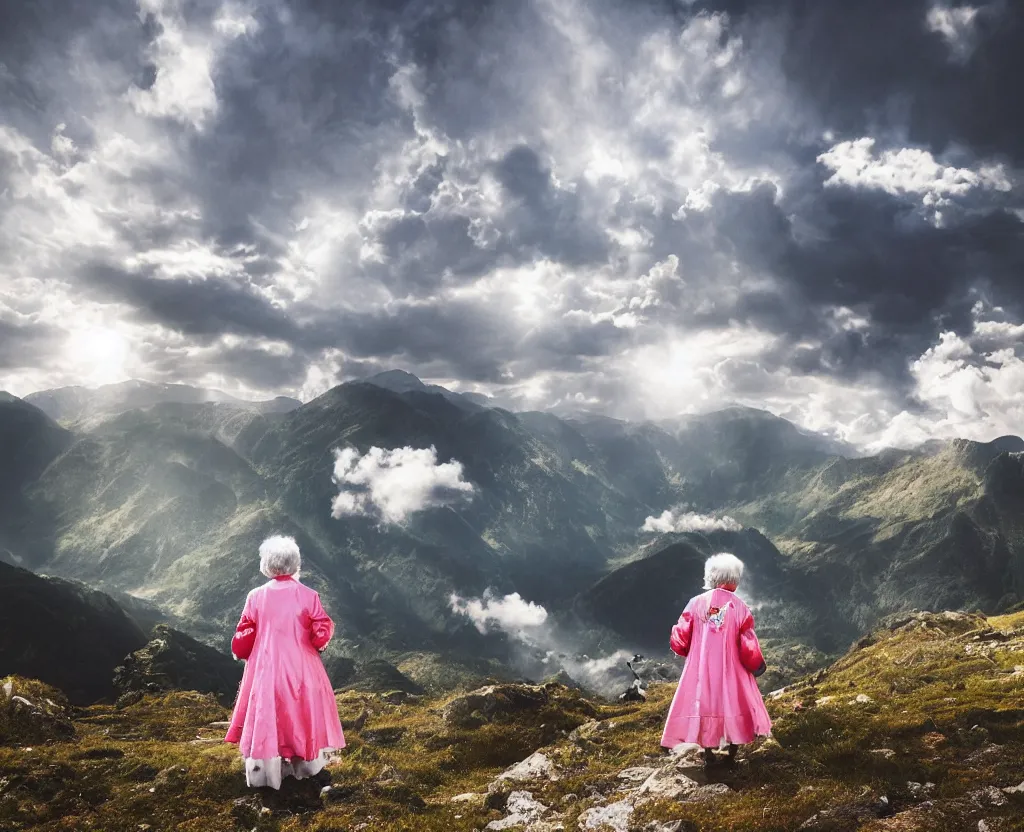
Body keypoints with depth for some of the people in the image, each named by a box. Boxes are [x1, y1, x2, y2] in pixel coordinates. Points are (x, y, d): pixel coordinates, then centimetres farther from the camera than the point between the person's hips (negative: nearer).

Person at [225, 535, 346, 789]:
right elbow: (323, 632, -7)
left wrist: (241, 653, 22)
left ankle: (263, 773, 18)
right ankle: (313, 768, 23)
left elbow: (244, 637, 2)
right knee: (306, 713, 14)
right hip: (301, 669, 0)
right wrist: (316, 644, 14)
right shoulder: (308, 596, -10)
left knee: (266, 714, 12)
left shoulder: (256, 596, -6)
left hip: (265, 668, 1)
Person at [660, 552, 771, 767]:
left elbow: (678, 641, -6)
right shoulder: (739, 607, -11)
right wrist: (758, 666, 12)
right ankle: (732, 755, 25)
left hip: (700, 670, 1)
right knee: (733, 707, 17)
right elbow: (749, 650, -9)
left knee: (704, 706, 14)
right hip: (731, 672, -1)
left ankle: (708, 756, 21)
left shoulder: (696, 603, -7)